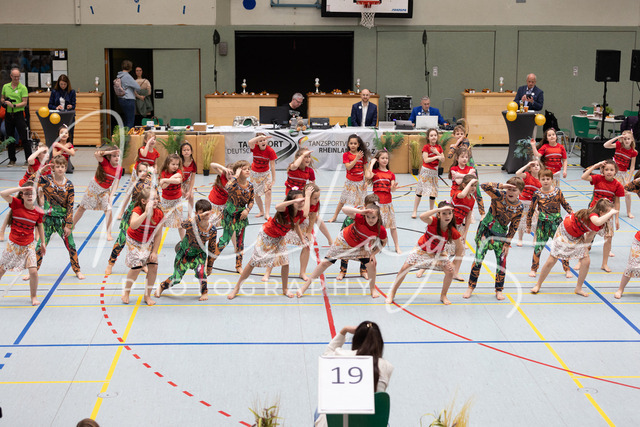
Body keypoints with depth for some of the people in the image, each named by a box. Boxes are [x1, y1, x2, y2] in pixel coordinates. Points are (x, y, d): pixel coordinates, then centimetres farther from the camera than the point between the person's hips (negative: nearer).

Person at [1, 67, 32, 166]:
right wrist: (5, 102, -3)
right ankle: (12, 159, 16)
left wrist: (14, 105, -21)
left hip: (19, 114, -4)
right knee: (9, 138, 8)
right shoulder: (5, 87, 9)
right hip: (8, 115, 4)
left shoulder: (23, 88, -3)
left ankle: (28, 159, -3)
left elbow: (24, 103, -8)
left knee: (24, 137, -7)